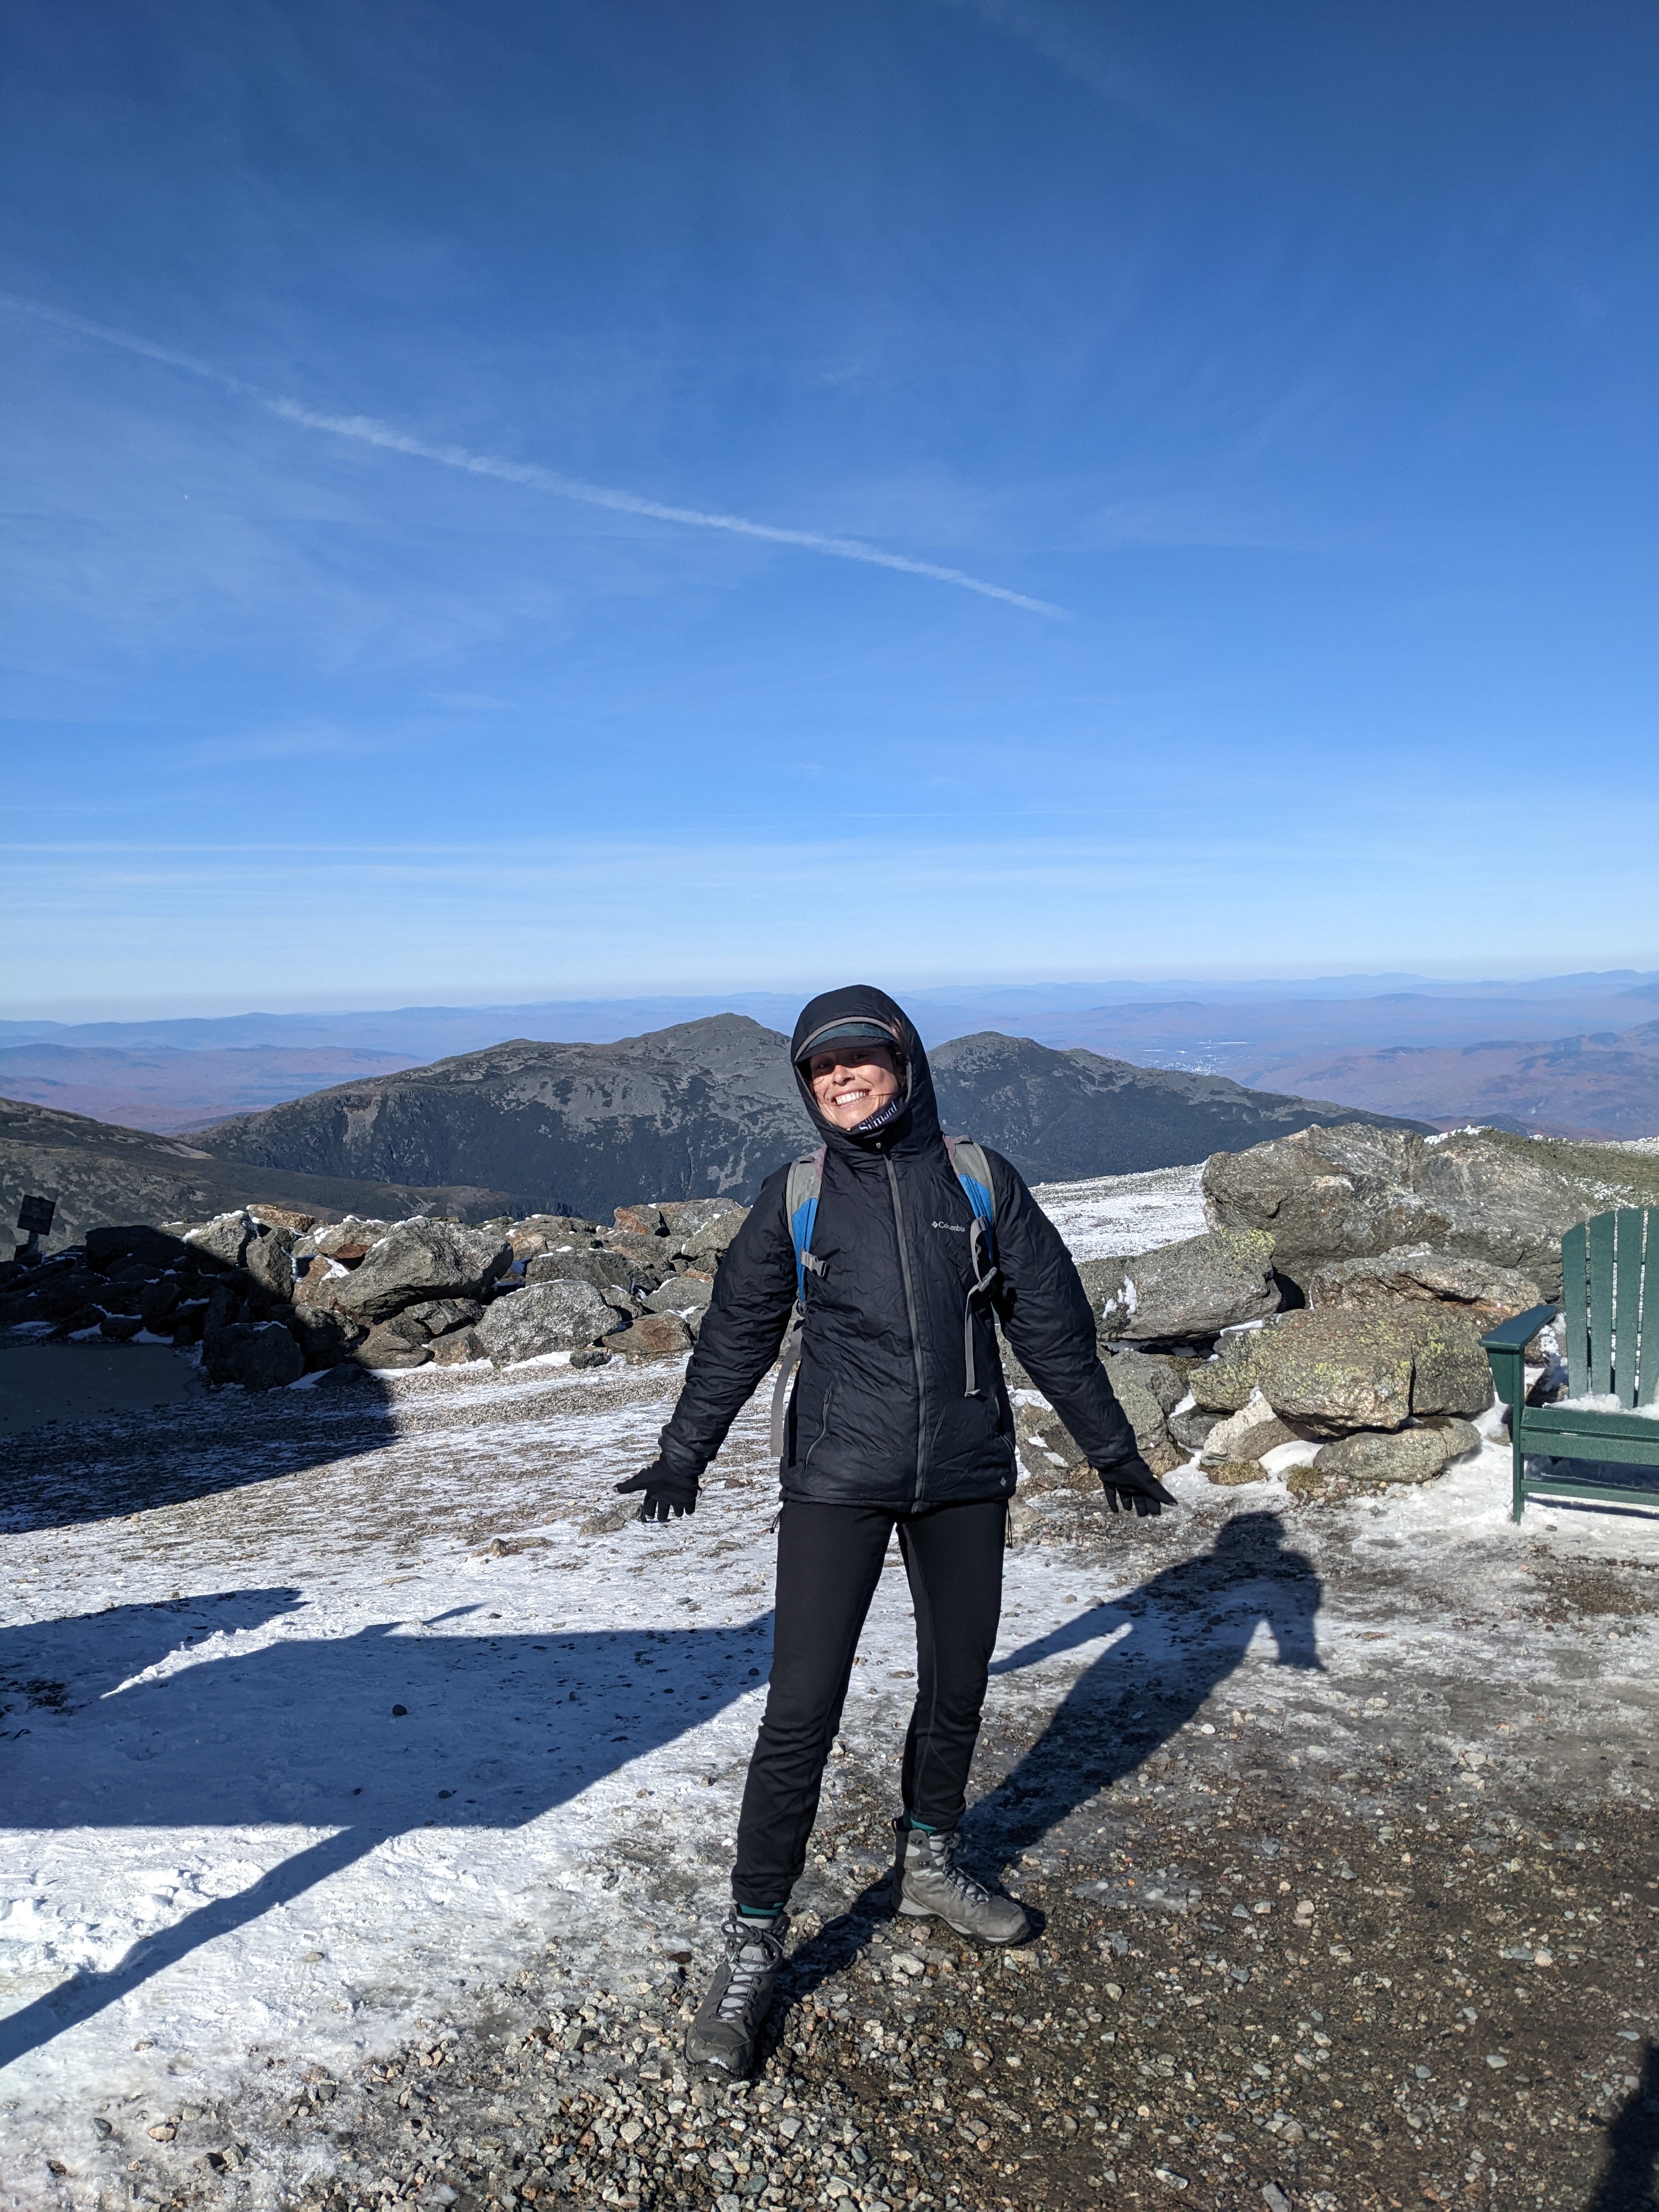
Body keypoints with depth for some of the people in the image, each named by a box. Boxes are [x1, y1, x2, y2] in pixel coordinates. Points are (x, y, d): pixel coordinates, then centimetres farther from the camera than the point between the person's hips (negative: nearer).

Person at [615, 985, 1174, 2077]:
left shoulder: (980, 1182, 0)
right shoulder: (798, 1197, -2)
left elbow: (1054, 1325, 7)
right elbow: (738, 1332, 7)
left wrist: (1113, 1448, 11)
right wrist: (685, 1453, 9)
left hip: (966, 1479, 2)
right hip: (838, 1482, -2)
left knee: (958, 1683, 16)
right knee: (801, 1710, -5)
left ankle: (931, 1863, 40)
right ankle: (754, 1939, 9)